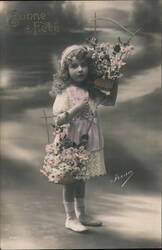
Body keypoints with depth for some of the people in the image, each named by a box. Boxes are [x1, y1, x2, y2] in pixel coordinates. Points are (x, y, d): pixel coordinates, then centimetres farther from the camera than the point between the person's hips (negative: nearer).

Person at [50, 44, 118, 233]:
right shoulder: (65, 92, -14)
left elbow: (110, 101, 18)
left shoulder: (91, 90, 5)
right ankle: (70, 218, 22)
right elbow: (58, 120, -19)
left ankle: (81, 214, 34)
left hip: (89, 143, 6)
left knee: (81, 179, 19)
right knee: (70, 180, 6)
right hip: (72, 145, -6)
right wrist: (78, 108, -29)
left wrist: (114, 82, 7)